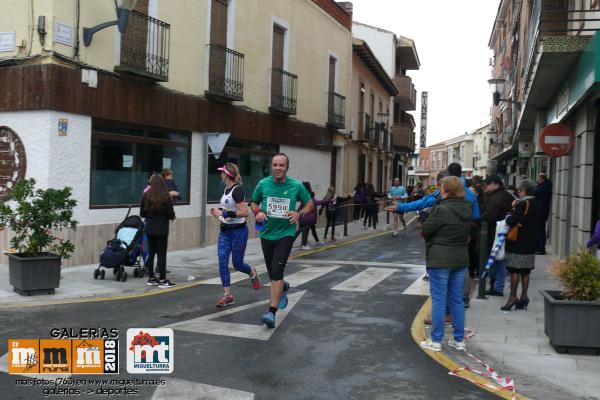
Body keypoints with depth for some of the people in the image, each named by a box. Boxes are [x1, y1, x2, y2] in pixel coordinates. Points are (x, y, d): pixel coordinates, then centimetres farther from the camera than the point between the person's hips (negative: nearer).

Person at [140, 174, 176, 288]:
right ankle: (162, 280, 3)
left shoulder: (146, 195, -1)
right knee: (162, 254, 1)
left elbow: (142, 213, 5)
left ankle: (151, 278, 19)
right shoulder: (165, 196, -13)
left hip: (149, 228, 4)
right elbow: (171, 214, -12)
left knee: (151, 253, 12)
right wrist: (172, 216, 10)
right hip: (162, 228, -4)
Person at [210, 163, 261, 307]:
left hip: (238, 231, -8)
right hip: (225, 231, 8)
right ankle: (228, 295, 2)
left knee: (237, 263, 4)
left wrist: (224, 213, -24)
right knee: (222, 262, -2)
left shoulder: (237, 190, -18)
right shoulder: (226, 189, 9)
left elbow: (244, 212, -25)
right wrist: (219, 212, 9)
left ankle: (252, 273, 37)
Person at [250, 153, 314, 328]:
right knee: (272, 273, 15)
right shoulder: (263, 184, -1)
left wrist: (299, 213, -12)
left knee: (276, 272, -16)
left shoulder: (296, 186, -5)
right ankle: (283, 287, 50)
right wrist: (257, 212, -8)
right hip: (267, 234, 3)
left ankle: (272, 312, -12)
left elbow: (310, 204, 7)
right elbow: (254, 202, 14)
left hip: (286, 234, -3)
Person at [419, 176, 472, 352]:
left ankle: (436, 341, 7)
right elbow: (468, 232, 14)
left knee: (438, 300, 1)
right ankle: (459, 340, 20)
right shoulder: (466, 209, 5)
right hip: (461, 259, 7)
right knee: (457, 300, 14)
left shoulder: (442, 210, -17)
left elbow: (425, 230, -11)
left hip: (440, 260, -7)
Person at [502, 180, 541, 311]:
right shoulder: (537, 205, 10)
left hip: (518, 243, -8)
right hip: (531, 243, 8)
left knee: (514, 270, -3)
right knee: (526, 271, 11)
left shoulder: (522, 204, -15)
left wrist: (512, 210, -1)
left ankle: (513, 297, -2)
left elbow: (511, 221, -20)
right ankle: (523, 296, 14)